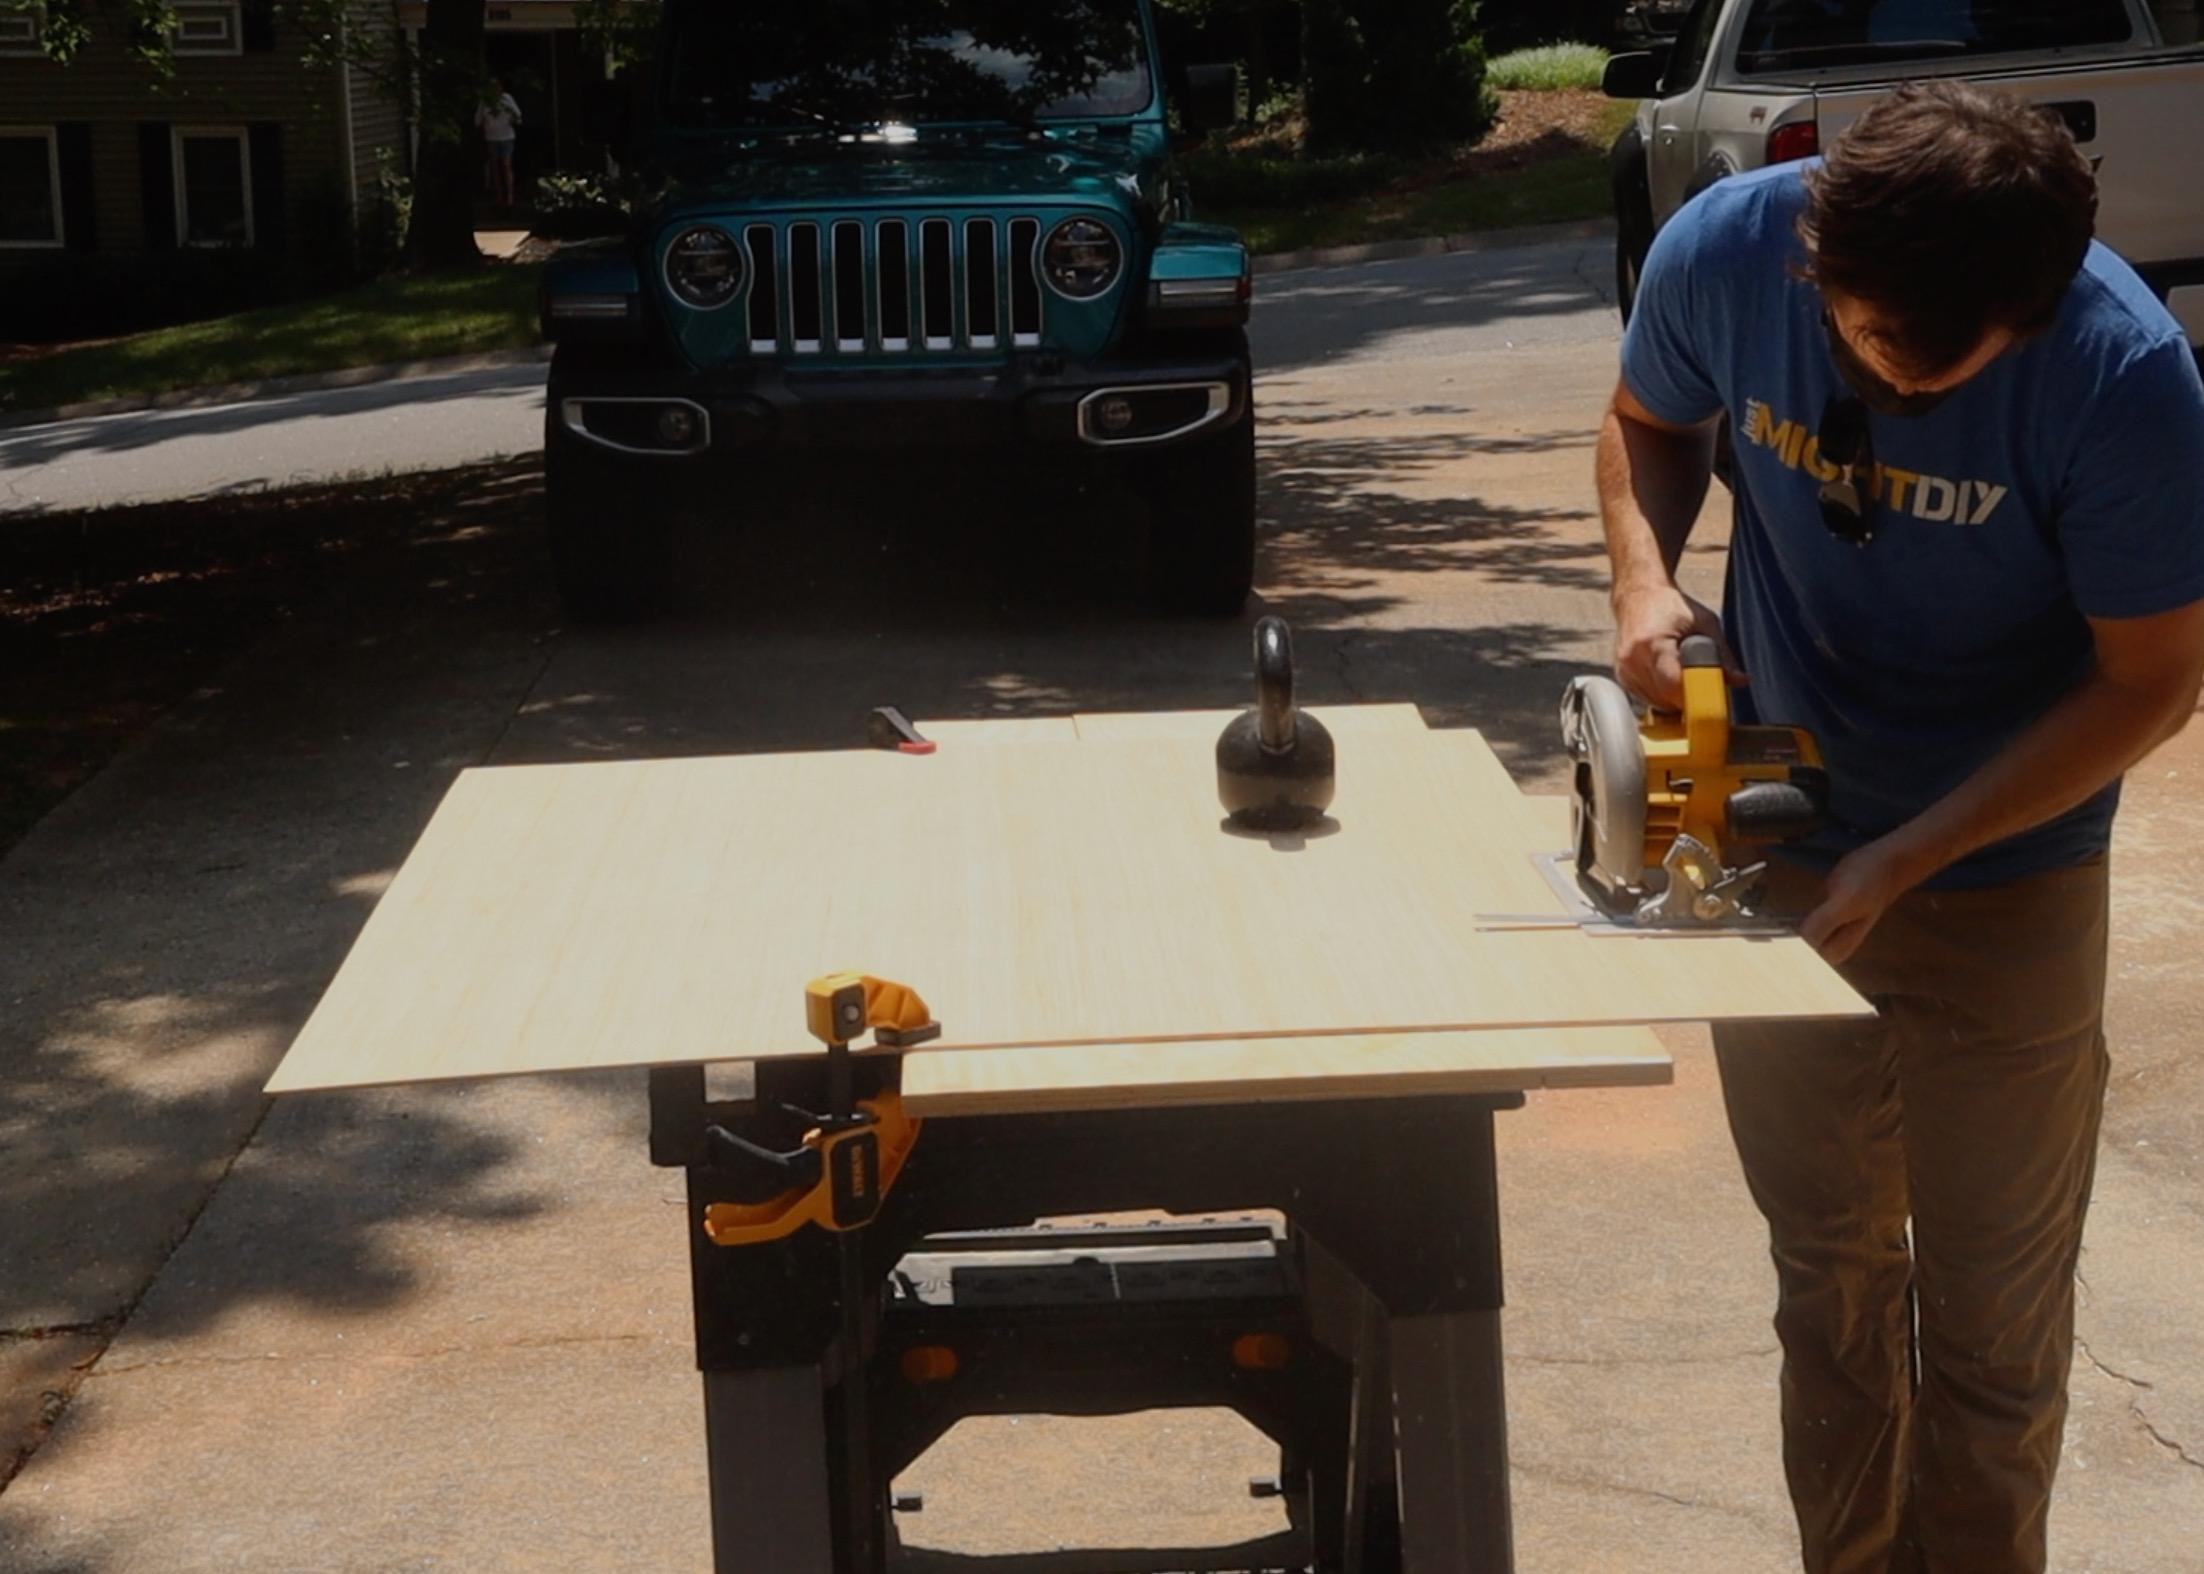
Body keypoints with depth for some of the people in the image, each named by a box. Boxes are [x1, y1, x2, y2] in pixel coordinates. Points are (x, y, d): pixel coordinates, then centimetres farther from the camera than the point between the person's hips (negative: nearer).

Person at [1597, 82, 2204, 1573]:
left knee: (1993, 1321, 7)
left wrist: (1903, 862, -22)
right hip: (1778, 852, 3)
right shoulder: (1724, 248, -18)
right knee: (1829, 1277, 16)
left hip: (2005, 879, -3)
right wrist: (1645, 576, -17)